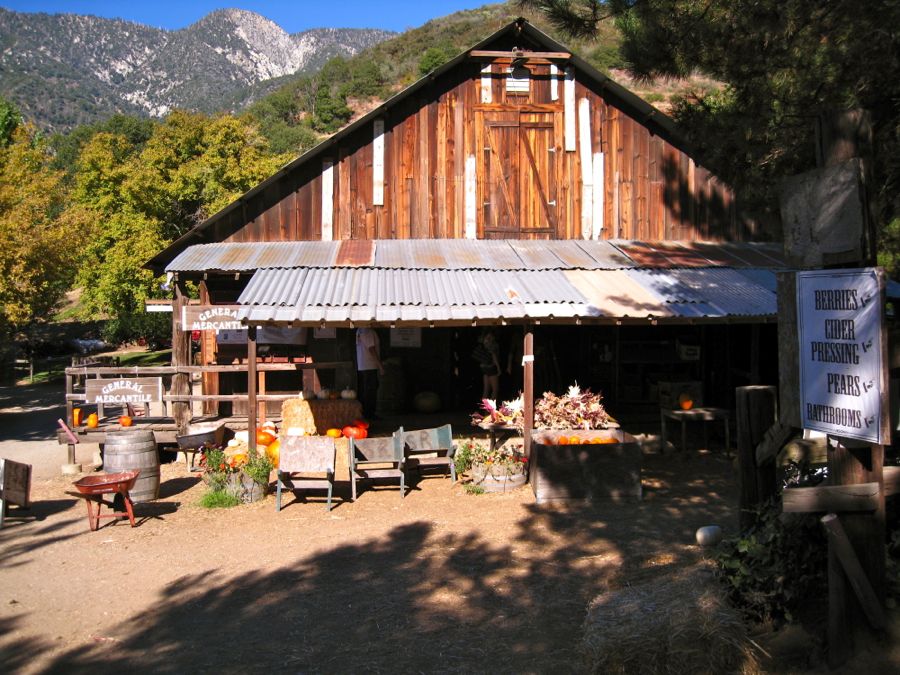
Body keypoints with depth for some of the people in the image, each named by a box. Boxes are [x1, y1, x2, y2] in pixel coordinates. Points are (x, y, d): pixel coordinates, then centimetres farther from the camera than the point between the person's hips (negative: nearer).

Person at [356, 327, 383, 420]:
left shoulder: (360, 330, 13)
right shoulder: (368, 332, -16)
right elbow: (371, 349, -18)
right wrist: (380, 365, -15)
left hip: (361, 366, 9)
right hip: (369, 367, -9)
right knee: (371, 390, -4)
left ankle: (363, 412, 16)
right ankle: (369, 413, -2)